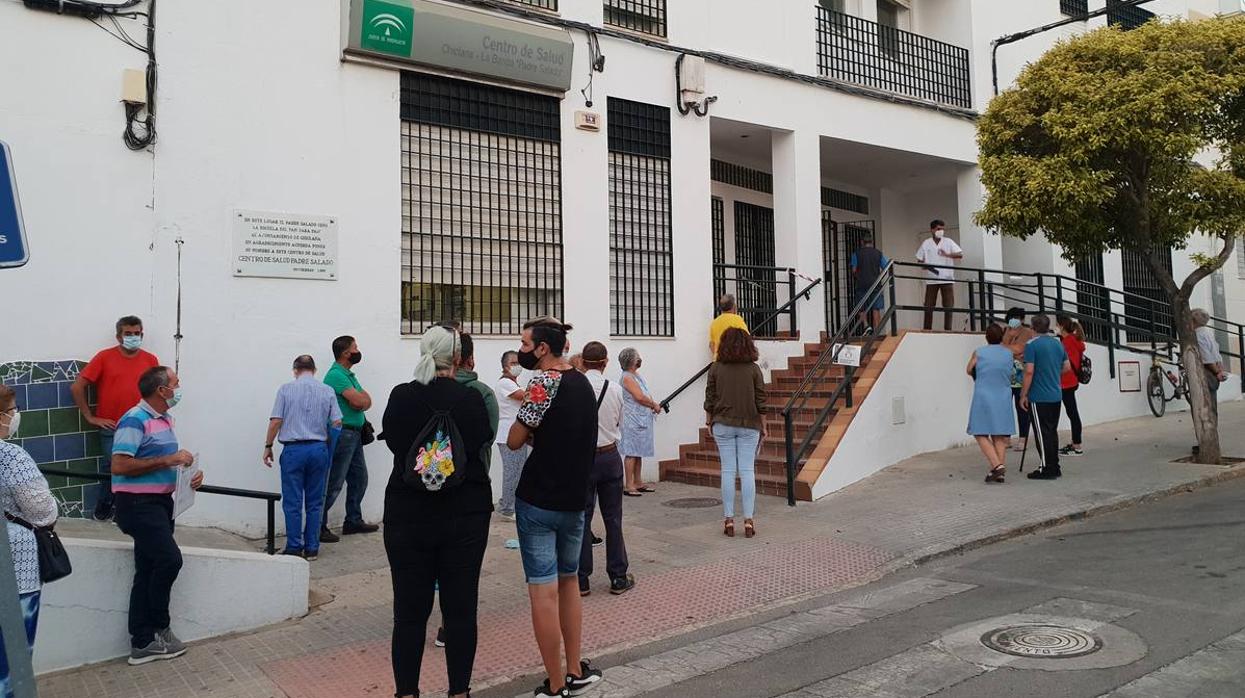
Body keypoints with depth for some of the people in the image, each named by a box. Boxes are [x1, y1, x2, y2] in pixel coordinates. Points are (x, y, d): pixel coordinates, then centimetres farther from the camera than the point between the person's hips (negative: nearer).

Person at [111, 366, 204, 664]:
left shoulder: (165, 419, 13)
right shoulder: (135, 420, -16)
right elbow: (119, 466, -24)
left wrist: (191, 471, 5)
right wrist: (168, 461, -23)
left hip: (159, 502, 9)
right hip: (138, 504, -9)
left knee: (148, 571, 10)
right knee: (169, 559, -15)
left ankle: (142, 643, 16)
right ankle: (159, 629, 3)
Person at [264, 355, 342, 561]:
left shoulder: (286, 389, -1)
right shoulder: (327, 391, 4)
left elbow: (275, 421, -5)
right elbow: (337, 423, 1)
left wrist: (268, 446, 6)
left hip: (293, 449, -2)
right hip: (319, 449, 2)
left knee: (292, 502, 4)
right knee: (315, 502, 9)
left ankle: (294, 548, 7)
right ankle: (312, 548, 12)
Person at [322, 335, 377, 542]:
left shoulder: (349, 375, 17)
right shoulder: (336, 375, -14)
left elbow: (365, 401, 12)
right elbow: (360, 401, -21)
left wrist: (361, 400, -9)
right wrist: (363, 396, 0)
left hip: (354, 434, 10)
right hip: (342, 434, -10)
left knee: (359, 478, 16)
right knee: (334, 484, -7)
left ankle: (354, 521, 27)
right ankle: (318, 527, -1)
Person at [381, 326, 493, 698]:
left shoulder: (400, 396, -5)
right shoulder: (470, 397, -9)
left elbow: (392, 440, 9)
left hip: (408, 516, 1)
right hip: (466, 515, -1)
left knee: (410, 610, 9)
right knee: (460, 608, 9)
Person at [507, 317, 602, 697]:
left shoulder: (544, 381, -14)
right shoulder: (584, 382, 9)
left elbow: (515, 440, -12)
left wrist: (523, 410, 3)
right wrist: (537, 430, 5)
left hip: (538, 501, -8)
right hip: (575, 499, 8)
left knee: (544, 591, -1)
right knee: (569, 582, 20)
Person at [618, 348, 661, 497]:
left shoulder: (636, 375, 16)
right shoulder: (627, 377, -14)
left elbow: (646, 395, 20)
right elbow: (640, 397, -20)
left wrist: (654, 404, 2)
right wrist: (654, 405, -7)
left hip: (642, 421, 9)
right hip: (633, 422, -9)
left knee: (639, 453, 13)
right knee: (631, 453, -6)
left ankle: (638, 482, 19)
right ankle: (629, 485, -4)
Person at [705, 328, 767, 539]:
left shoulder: (716, 368, -3)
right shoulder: (754, 369, -3)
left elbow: (709, 399, 1)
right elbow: (760, 401, -1)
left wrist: (709, 421, 14)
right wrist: (763, 426, 9)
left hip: (723, 425, 0)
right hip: (749, 425, 0)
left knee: (728, 471, 4)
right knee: (747, 471, 3)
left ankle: (728, 519, 7)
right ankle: (748, 520, 4)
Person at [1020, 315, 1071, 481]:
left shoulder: (1032, 345, -12)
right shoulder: (1058, 344, 9)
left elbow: (1029, 371, -18)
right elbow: (1067, 367, 16)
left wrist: (1023, 395, -12)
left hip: (1039, 397, -7)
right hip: (1056, 396, 7)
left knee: (1043, 433, -2)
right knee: (1053, 432, 15)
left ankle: (1047, 469, -1)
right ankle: (1055, 467, 20)